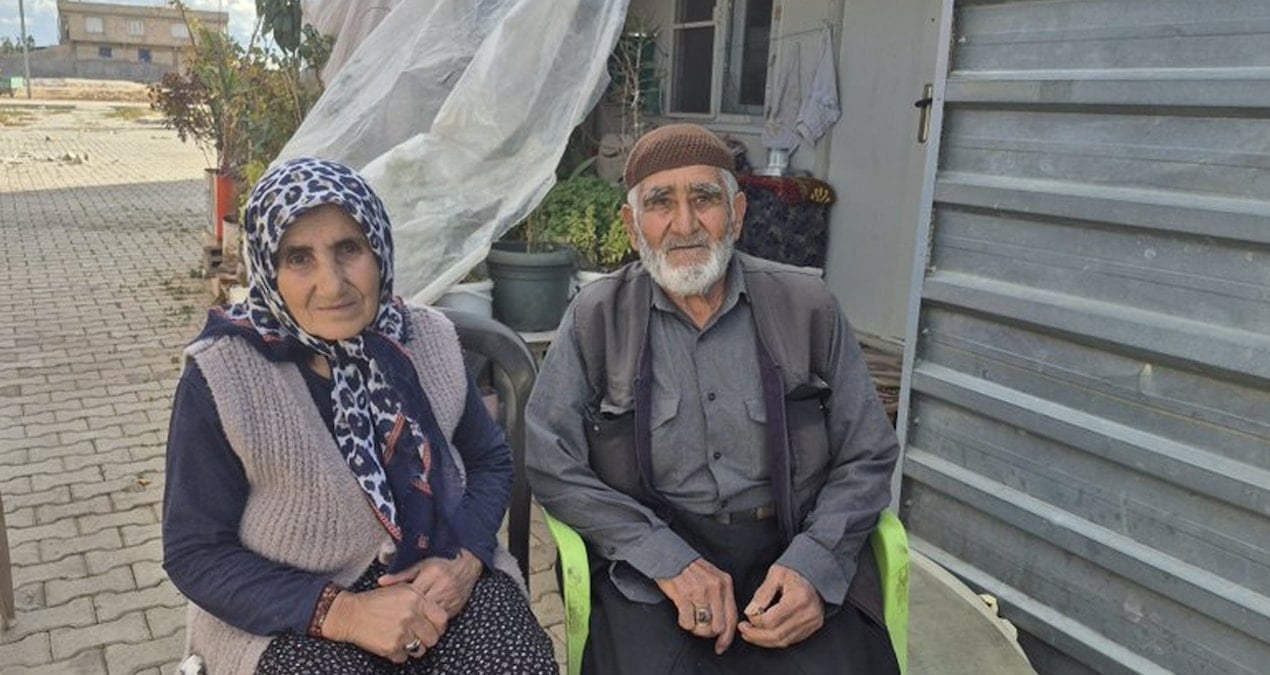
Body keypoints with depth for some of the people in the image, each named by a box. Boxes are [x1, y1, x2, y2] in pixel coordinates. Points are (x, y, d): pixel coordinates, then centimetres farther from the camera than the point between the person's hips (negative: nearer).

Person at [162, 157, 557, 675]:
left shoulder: (427, 340, -2)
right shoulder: (220, 378, -11)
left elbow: (490, 460, 9)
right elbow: (195, 553, -7)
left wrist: (465, 561, -10)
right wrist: (339, 612, -20)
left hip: (439, 580, 2)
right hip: (291, 611, -2)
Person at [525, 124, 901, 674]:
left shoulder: (806, 306, 4)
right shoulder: (596, 318, 2)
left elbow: (866, 457, 7)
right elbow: (551, 463, -3)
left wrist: (813, 566, -11)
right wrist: (670, 559, -14)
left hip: (795, 554, 2)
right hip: (649, 566, -1)